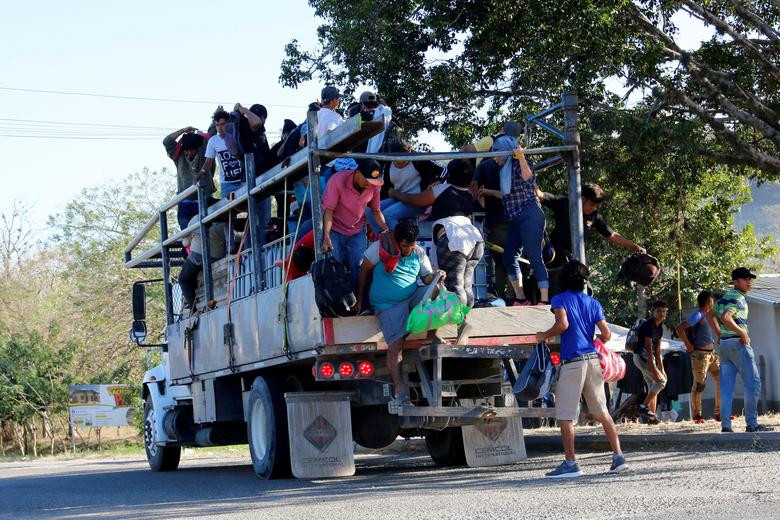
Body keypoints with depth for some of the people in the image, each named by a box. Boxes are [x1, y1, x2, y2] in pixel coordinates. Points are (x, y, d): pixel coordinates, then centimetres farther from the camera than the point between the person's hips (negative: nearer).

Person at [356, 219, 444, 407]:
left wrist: (435, 276, -19)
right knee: (396, 344, -20)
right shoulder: (380, 248, -8)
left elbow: (426, 278, 6)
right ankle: (399, 391, -23)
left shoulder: (419, 253, 4)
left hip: (413, 296, 4)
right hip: (388, 305, -4)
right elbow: (365, 270, 1)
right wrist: (360, 300, 3)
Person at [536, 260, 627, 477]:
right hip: (593, 359, 5)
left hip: (572, 362, -5)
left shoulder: (560, 300, -1)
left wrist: (545, 335, -3)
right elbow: (606, 335, 6)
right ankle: (618, 457, 8)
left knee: (565, 416, 0)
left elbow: (562, 324, -19)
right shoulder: (593, 303, 12)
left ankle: (570, 463, -1)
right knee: (602, 412, 12)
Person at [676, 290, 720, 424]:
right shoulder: (697, 315, -12)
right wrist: (688, 345, -18)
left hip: (711, 353, 9)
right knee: (699, 385, -4)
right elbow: (680, 328, -22)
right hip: (700, 354, -9)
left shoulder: (708, 315, 15)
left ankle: (718, 413, 8)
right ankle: (697, 415, 6)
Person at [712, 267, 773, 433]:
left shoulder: (724, 297, 16)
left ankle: (725, 425, 0)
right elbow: (726, 318, -26)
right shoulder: (737, 297, -12)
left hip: (723, 344, 9)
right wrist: (743, 333, -19)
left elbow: (711, 314, 27)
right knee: (753, 384, -2)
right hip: (738, 343, -9)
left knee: (726, 387, 4)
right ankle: (752, 424, -4)